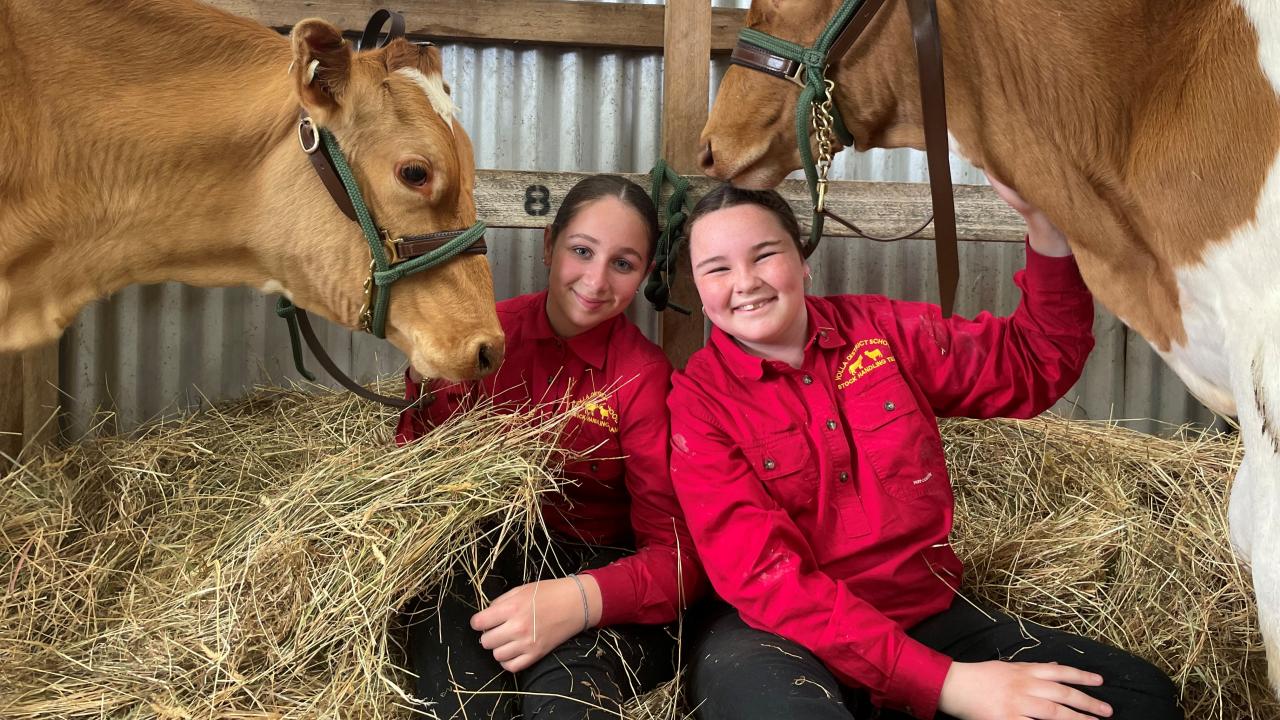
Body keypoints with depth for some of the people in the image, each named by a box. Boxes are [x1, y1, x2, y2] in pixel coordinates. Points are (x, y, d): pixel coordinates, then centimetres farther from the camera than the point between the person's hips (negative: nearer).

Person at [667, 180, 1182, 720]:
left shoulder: (881, 330, 5)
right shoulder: (695, 401, -8)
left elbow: (1040, 363, 10)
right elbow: (766, 575, -17)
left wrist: (1045, 220, -7)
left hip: (928, 616, 5)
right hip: (779, 636, -5)